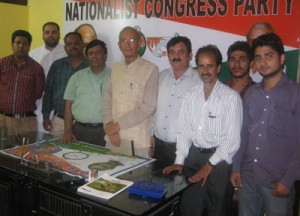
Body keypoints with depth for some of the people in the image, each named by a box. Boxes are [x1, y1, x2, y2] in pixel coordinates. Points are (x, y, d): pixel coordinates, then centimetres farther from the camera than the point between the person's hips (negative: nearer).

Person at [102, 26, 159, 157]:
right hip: (113, 138, 5)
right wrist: (109, 125, -6)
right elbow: (107, 99, 10)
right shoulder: (115, 68, 11)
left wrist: (118, 125, -11)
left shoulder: (150, 69, -7)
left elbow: (148, 107, -13)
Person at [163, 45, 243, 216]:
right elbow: (183, 130, 7)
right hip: (194, 156, 4)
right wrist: (179, 161, 0)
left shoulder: (231, 97, -10)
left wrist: (209, 165, -14)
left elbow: (233, 139, -12)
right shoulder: (191, 95, 5)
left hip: (219, 159, -4)